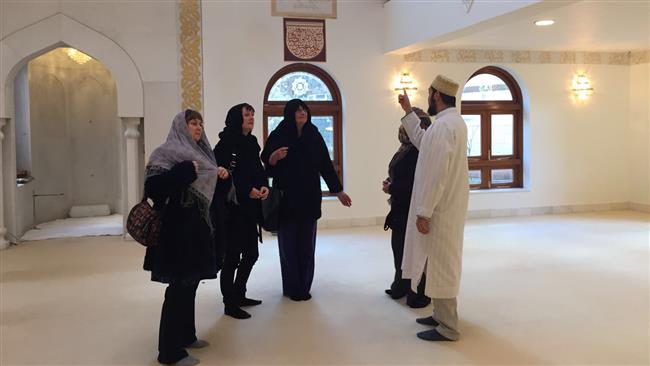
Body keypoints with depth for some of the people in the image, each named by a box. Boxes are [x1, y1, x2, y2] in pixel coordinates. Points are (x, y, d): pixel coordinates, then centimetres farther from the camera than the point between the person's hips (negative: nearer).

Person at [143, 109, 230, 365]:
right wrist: (186, 170, -24)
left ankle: (185, 335, 29)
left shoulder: (198, 152, 14)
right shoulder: (167, 152, -10)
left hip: (197, 228, 9)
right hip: (178, 229, -9)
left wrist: (219, 175, 4)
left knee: (190, 284, 16)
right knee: (179, 287, -4)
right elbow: (153, 186, -24)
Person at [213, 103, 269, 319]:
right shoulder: (225, 144, -10)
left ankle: (239, 295, 30)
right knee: (232, 256, -1)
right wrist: (247, 190, -20)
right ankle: (230, 304, 12)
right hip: (232, 209, -8)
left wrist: (264, 186, -3)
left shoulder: (251, 143, 12)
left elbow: (259, 171, 17)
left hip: (250, 209, 8)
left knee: (251, 253, 14)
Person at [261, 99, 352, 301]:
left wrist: (338, 191, 6)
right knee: (288, 245, 2)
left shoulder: (314, 136, 4)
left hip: (309, 198, 2)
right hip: (286, 199, -2)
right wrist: (273, 158, -24)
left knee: (307, 245, 5)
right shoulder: (278, 136, -3)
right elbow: (265, 164, -2)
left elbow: (326, 165, 6)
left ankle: (304, 287, 17)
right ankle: (292, 288, 13)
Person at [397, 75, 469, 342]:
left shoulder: (443, 125, -21)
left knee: (440, 265, -1)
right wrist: (408, 112, 25)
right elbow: (423, 144, 24)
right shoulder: (453, 121, 12)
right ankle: (442, 316, 31)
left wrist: (423, 213, -21)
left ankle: (447, 328, 9)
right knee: (440, 264, 19)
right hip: (445, 206, 10)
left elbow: (436, 173, -25)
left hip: (440, 209, -10)